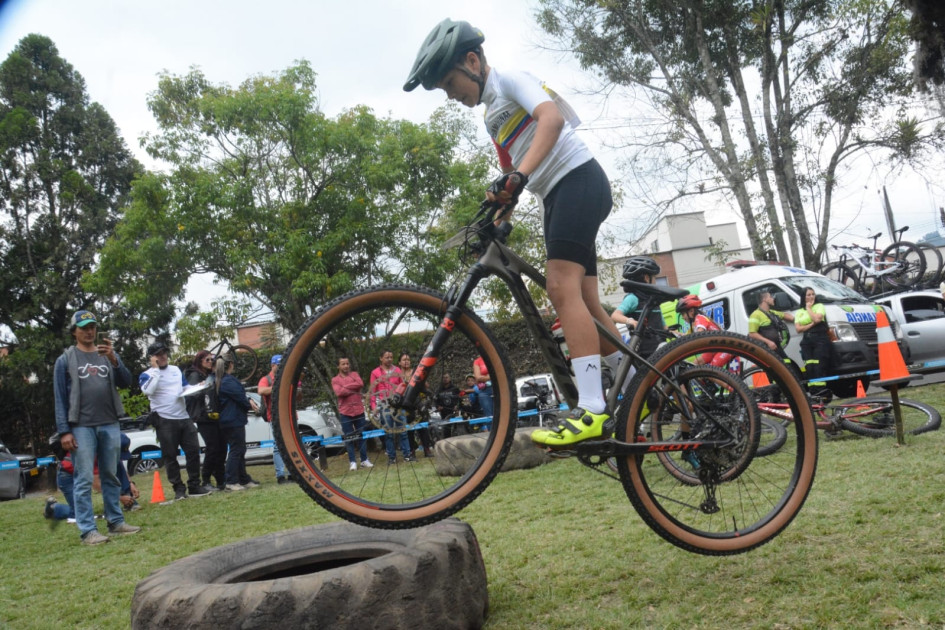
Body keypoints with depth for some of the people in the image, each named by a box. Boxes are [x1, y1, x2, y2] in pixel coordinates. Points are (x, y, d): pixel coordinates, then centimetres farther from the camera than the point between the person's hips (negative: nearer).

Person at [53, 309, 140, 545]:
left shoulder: (108, 355, 12)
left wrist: (113, 360, -17)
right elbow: (60, 398, 0)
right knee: (84, 480, -4)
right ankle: (87, 530, -2)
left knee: (111, 476, 9)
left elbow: (126, 382, 0)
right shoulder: (65, 360, 3)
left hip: (110, 425, 3)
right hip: (82, 427, -3)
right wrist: (64, 431, -8)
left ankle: (116, 522, 16)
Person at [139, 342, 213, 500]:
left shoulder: (176, 370, 17)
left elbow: (186, 387, 30)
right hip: (164, 420, -5)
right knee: (170, 456, -1)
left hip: (184, 417, 5)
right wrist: (155, 369, -14)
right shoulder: (147, 374, 0)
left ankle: (194, 485, 13)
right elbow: (147, 390, -21)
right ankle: (179, 489, 7)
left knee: (193, 451, 4)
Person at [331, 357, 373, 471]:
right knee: (349, 437, 0)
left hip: (359, 410, 2)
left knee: (362, 436, 6)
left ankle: (364, 460, 13)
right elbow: (339, 392, -14)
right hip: (345, 412, -2)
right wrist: (354, 390, -10)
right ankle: (352, 462, 5)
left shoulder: (354, 374, 10)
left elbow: (360, 384, -10)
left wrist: (346, 387, -10)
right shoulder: (335, 379, 4)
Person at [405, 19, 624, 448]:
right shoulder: (492, 114, 23)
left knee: (562, 286, -22)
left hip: (578, 178, -10)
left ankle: (592, 410, -28)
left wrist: (519, 176, -36)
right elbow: (509, 177, 23)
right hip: (557, 196, 10)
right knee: (582, 299, 7)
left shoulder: (510, 79, -3)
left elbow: (552, 117, -23)